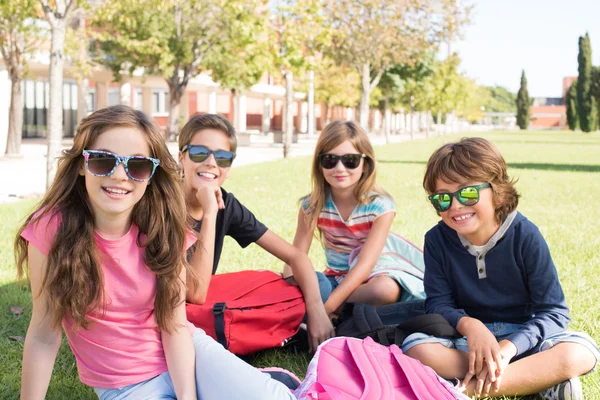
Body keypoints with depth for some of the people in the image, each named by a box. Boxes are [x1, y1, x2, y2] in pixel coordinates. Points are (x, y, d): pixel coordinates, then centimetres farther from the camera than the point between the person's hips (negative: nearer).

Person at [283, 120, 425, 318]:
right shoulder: (313, 205, -6)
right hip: (335, 279, 2)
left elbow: (365, 264, -23)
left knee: (385, 289, -39)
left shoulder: (380, 206, -16)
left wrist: (327, 306, -33)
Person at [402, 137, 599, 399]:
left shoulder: (524, 235, -12)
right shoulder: (437, 240, -7)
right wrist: (469, 325, -32)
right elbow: (438, 303, -9)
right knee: (416, 349, -31)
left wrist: (508, 347, -27)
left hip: (521, 337, -1)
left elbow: (553, 311, -13)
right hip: (465, 339, 2)